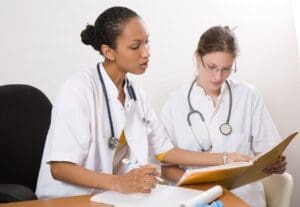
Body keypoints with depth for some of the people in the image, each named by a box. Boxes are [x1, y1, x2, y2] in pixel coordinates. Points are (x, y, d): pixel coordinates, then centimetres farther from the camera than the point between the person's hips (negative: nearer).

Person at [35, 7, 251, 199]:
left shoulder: (137, 95, 6)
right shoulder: (79, 88, -16)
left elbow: (164, 151, 9)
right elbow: (60, 167, -21)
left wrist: (225, 159, 4)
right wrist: (119, 183, -34)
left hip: (108, 197, 6)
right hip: (70, 198, -6)